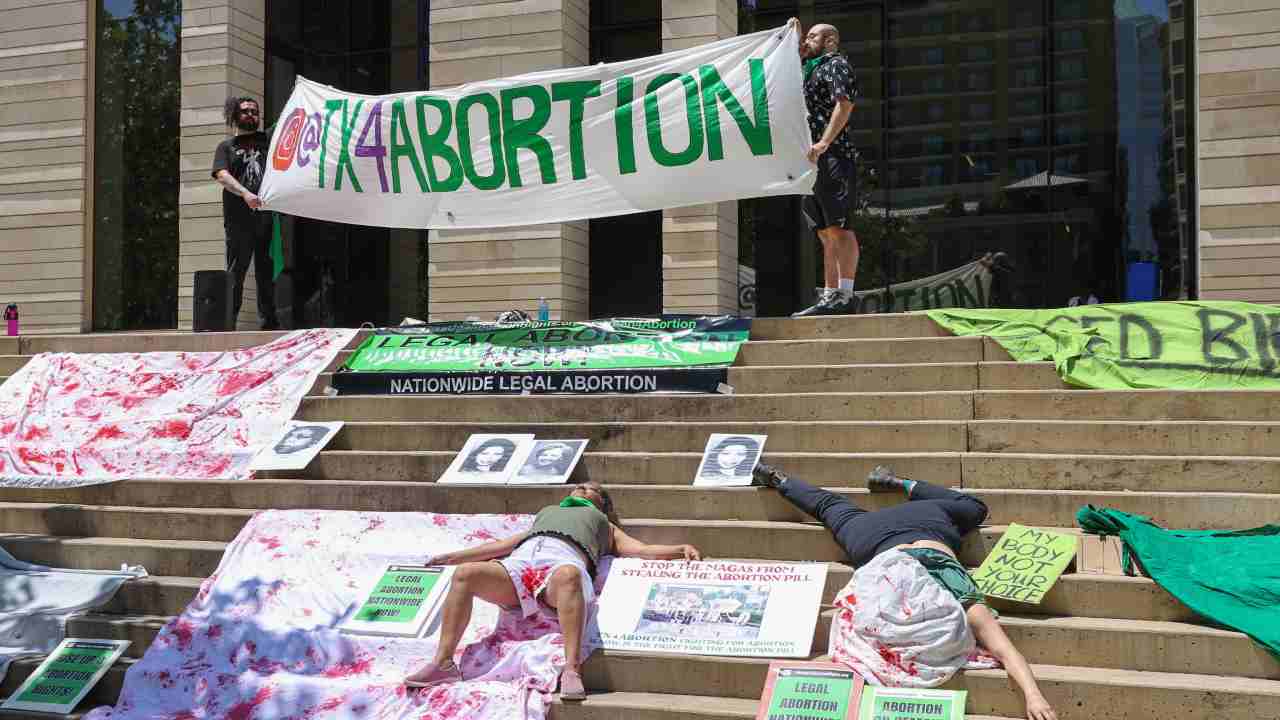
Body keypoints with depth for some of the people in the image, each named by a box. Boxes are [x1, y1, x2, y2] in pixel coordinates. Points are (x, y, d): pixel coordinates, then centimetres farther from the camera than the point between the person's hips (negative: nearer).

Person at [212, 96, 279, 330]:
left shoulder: (268, 141, 22)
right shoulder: (226, 147, 14)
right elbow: (222, 175, -2)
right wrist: (245, 194, -18)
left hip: (266, 216, 2)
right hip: (239, 219, -2)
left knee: (267, 271, 3)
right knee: (235, 271, -4)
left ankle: (269, 320, 6)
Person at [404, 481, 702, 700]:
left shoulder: (604, 524, 38)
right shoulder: (547, 514, 46)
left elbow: (641, 550, 26)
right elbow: (505, 545, 41)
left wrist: (681, 549, 9)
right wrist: (453, 556, 35)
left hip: (563, 560, -3)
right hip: (519, 562, 3)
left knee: (567, 576, -43)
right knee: (465, 573, -27)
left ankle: (572, 670, -51)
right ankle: (443, 663, -31)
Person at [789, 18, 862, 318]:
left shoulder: (836, 64, 0)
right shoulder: (813, 69, 27)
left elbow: (844, 103, -15)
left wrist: (824, 142, -25)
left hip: (833, 157, -10)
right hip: (814, 161, 10)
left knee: (838, 228, -15)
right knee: (826, 234, 7)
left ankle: (844, 296, -21)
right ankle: (829, 296, 7)